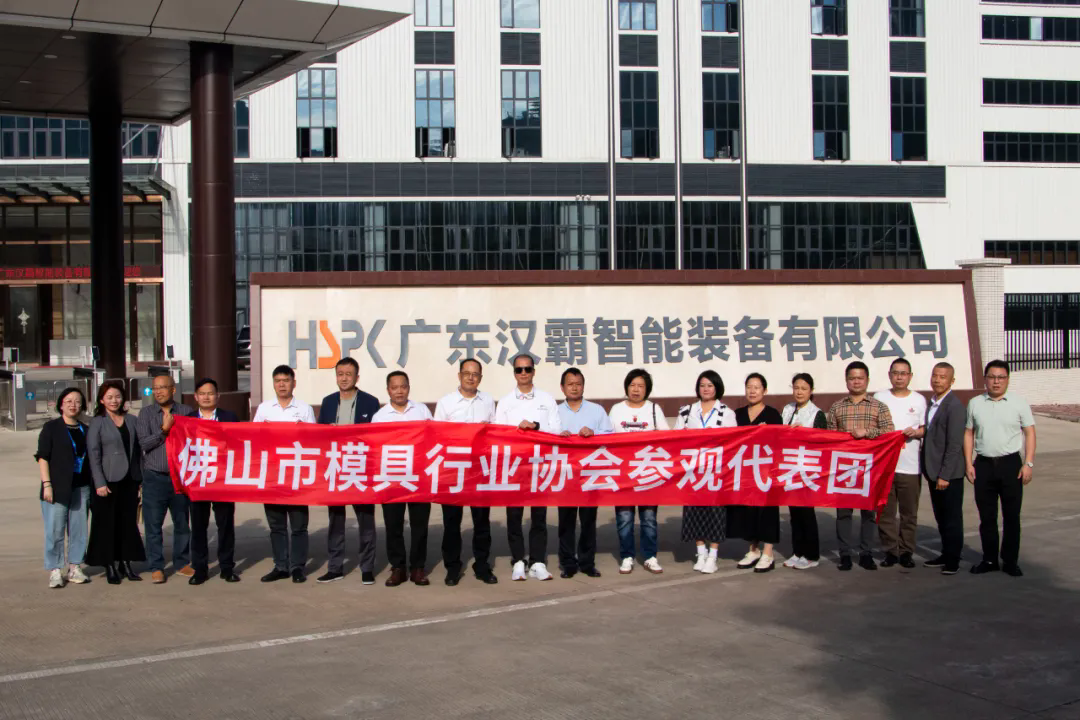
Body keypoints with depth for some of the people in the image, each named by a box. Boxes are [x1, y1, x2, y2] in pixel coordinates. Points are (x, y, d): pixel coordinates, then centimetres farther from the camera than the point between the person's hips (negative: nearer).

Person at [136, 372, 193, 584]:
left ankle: (181, 563, 20)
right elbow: (143, 442, -4)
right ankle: (156, 567, 8)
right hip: (155, 477, -1)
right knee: (153, 524, 0)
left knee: (182, 522, 8)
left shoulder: (185, 412, 6)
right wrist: (164, 430, -11)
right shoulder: (146, 413, 5)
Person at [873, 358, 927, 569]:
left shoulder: (919, 400, 8)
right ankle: (890, 551, 10)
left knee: (909, 512, 2)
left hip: (910, 466, 0)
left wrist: (916, 432, -11)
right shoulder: (879, 398, 8)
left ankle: (906, 552, 11)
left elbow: (926, 429, 9)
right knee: (885, 512, 1)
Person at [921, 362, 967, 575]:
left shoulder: (955, 406, -16)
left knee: (952, 518, 3)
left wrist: (944, 475, -20)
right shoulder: (931, 404, 10)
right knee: (941, 517, 16)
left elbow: (955, 445, -19)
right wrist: (929, 470, 12)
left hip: (949, 473, -8)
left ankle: (953, 560, 11)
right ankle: (946, 555, 26)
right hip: (934, 471, 8)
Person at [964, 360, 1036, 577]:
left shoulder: (1018, 403, 1)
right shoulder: (975, 404, 7)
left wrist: (1028, 463, -6)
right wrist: (969, 464, 2)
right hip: (983, 464, 2)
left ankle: (1010, 561, 12)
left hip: (1010, 463, -2)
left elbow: (1029, 432, 1)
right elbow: (969, 433, 9)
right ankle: (989, 559, 18)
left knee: (1011, 516, 2)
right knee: (986, 516, 8)